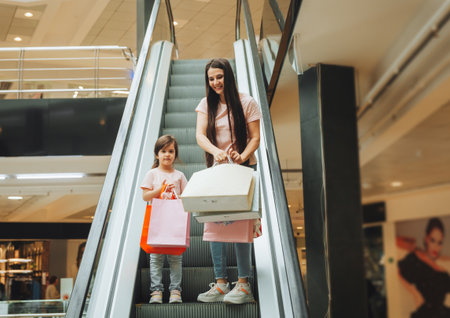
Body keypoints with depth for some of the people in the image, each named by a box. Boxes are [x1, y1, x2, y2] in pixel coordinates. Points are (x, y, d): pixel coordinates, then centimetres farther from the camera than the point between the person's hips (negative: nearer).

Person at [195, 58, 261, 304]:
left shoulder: (246, 103, -1)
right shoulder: (206, 104, 6)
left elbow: (255, 138, -3)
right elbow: (200, 135, -7)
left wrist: (243, 156, -22)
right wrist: (216, 151, -28)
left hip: (243, 167, -3)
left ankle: (243, 284, -4)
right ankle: (220, 284, 6)